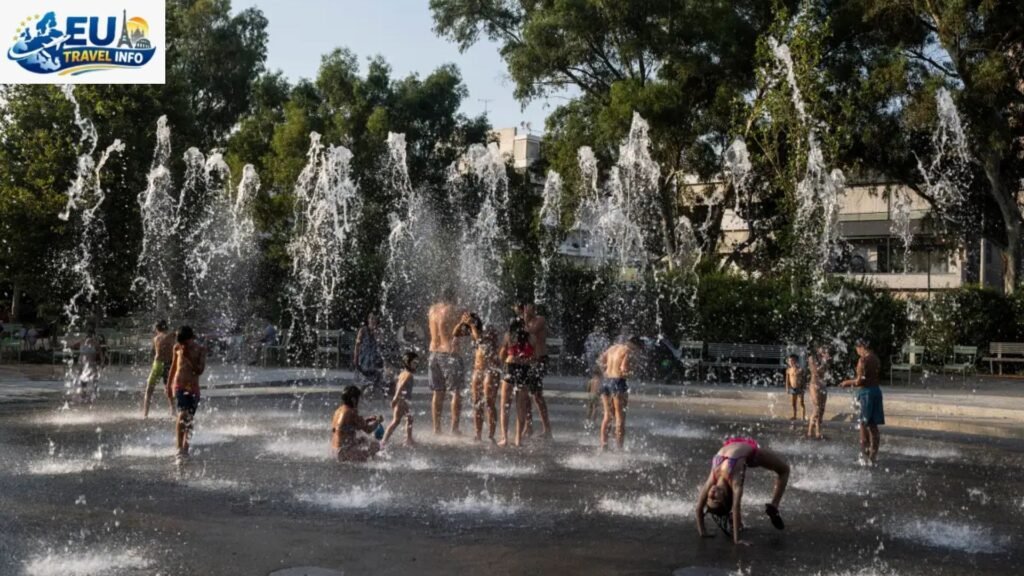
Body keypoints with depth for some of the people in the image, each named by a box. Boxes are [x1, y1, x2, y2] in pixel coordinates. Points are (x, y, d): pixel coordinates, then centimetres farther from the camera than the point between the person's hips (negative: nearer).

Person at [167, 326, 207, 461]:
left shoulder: (200, 349, -3)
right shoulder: (177, 348, 1)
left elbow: (200, 370, -10)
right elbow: (173, 366, 15)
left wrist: (189, 358, -20)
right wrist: (168, 384, 19)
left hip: (193, 387, 1)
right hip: (179, 385, -1)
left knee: (190, 420, 8)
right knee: (182, 415, -20)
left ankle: (185, 450, 21)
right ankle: (179, 449, -24)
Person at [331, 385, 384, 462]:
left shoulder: (338, 411, 10)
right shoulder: (351, 413, -16)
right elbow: (367, 429, -9)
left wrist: (368, 420, 23)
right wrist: (377, 421, 9)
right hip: (344, 452, -10)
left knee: (363, 439, 30)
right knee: (375, 445, -12)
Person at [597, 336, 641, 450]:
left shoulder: (613, 347, 15)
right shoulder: (628, 351, -8)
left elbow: (601, 360, 21)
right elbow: (623, 367, -21)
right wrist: (630, 370, -1)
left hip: (606, 381, 7)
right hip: (618, 382, -7)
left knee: (607, 415, 16)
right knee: (620, 416, 1)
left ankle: (603, 446, 16)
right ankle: (619, 447, 1)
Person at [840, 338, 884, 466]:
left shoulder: (863, 360, -14)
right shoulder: (876, 359, 11)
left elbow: (860, 381, -17)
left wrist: (848, 382, 0)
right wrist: (852, 382, 19)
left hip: (866, 392, -8)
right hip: (876, 390, 8)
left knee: (864, 425, -1)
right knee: (873, 426, 12)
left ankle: (865, 456, 1)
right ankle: (873, 456, 17)